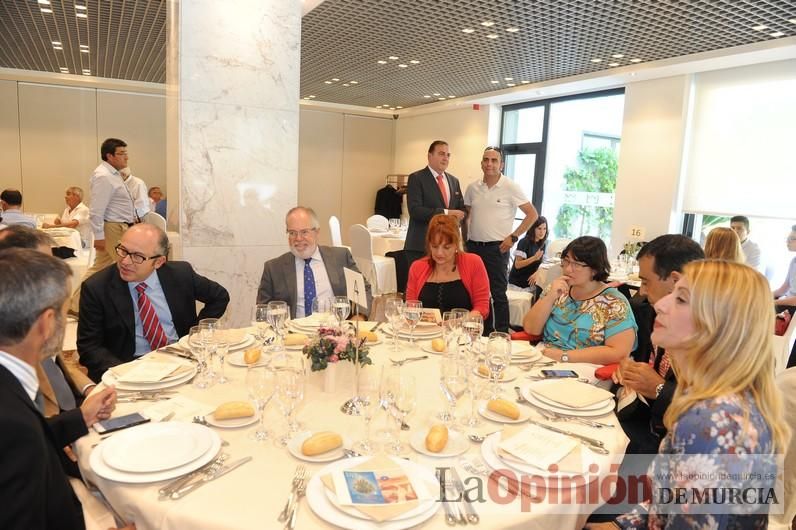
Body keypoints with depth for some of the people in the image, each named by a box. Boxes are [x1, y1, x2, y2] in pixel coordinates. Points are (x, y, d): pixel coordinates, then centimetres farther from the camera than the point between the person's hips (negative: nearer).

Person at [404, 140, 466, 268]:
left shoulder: (454, 181, 15)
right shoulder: (416, 178, -5)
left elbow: (461, 209, 19)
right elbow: (414, 210, -16)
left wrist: (456, 216, -5)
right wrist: (445, 213, -21)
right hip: (421, 245, -6)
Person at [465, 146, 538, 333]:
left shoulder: (511, 187, -7)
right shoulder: (473, 188, 7)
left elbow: (532, 214, -6)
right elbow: (465, 214, 20)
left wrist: (513, 237, -10)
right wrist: (465, 238, 9)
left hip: (497, 248, -5)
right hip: (473, 246, 5)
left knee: (498, 294, -1)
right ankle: (484, 332, 26)